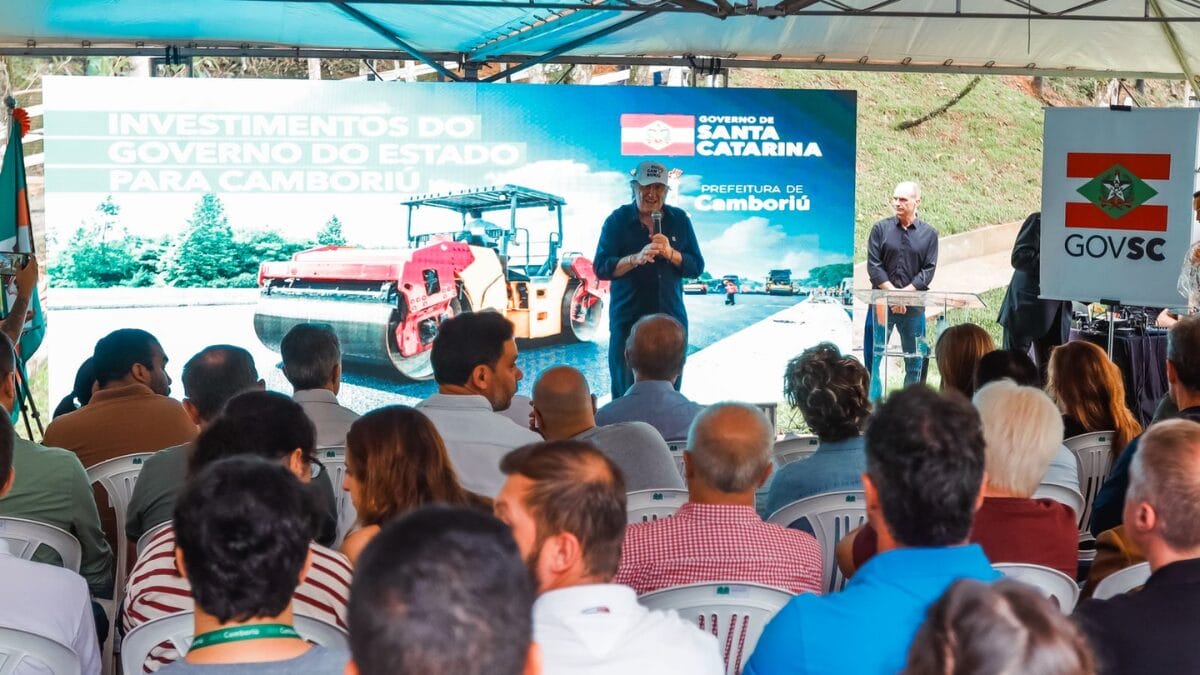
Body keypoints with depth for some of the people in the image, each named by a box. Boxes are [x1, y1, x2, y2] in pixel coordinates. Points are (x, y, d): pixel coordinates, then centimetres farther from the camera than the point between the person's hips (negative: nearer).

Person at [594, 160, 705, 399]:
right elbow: (601, 268, -8)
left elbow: (697, 267, 4)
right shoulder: (617, 220, 0)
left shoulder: (679, 220, 8)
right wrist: (635, 258, -24)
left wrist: (670, 253, -14)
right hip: (628, 319, -2)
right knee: (626, 394, 0)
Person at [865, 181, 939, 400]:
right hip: (882, 302, -1)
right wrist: (892, 291, -12)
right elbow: (873, 266, -2)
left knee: (915, 358, 5)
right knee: (875, 354, -5)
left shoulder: (929, 234, 7)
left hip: (914, 305, 1)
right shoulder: (881, 228, 5)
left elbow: (928, 270, 1)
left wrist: (905, 292, -11)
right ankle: (872, 402, -1)